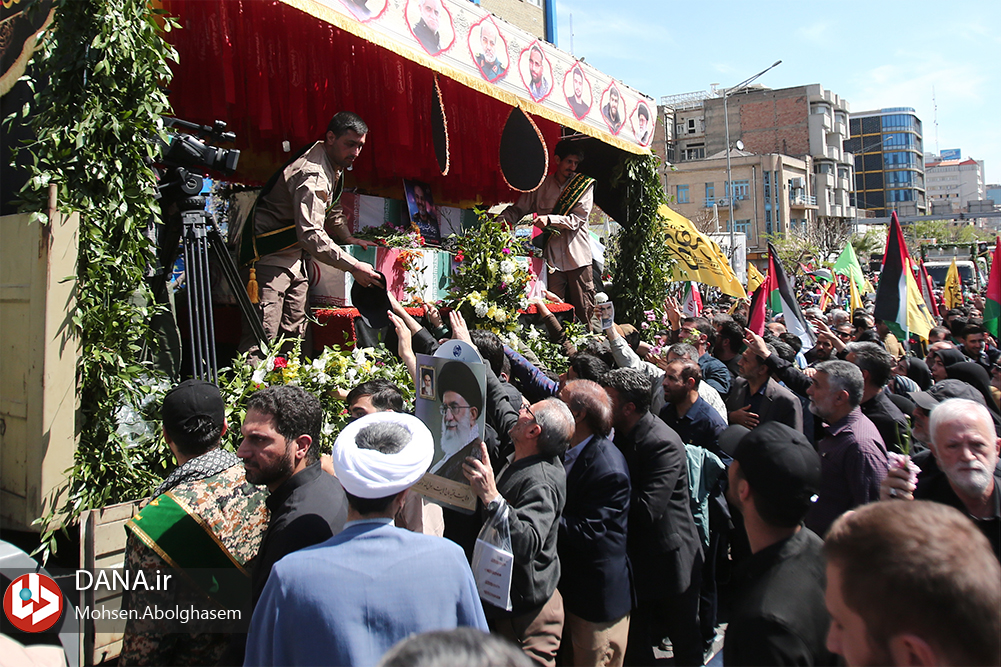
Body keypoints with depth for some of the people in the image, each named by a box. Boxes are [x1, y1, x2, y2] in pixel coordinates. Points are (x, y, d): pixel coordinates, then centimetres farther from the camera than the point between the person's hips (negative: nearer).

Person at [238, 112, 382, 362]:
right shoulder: (312, 175, -24)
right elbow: (311, 234, -34)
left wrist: (348, 238, 18)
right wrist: (353, 266, -34)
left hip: (295, 255, 10)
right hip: (272, 255, -10)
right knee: (262, 337, -14)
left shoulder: (334, 166, 8)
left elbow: (332, 208, 28)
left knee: (295, 333, 10)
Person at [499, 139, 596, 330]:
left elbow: (577, 219, -5)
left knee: (585, 310, 1)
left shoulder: (584, 185, 5)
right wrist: (501, 220, -6)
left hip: (577, 256, -1)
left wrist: (549, 219, -19)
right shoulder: (540, 185, 10)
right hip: (552, 256, 1)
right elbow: (518, 209, 14)